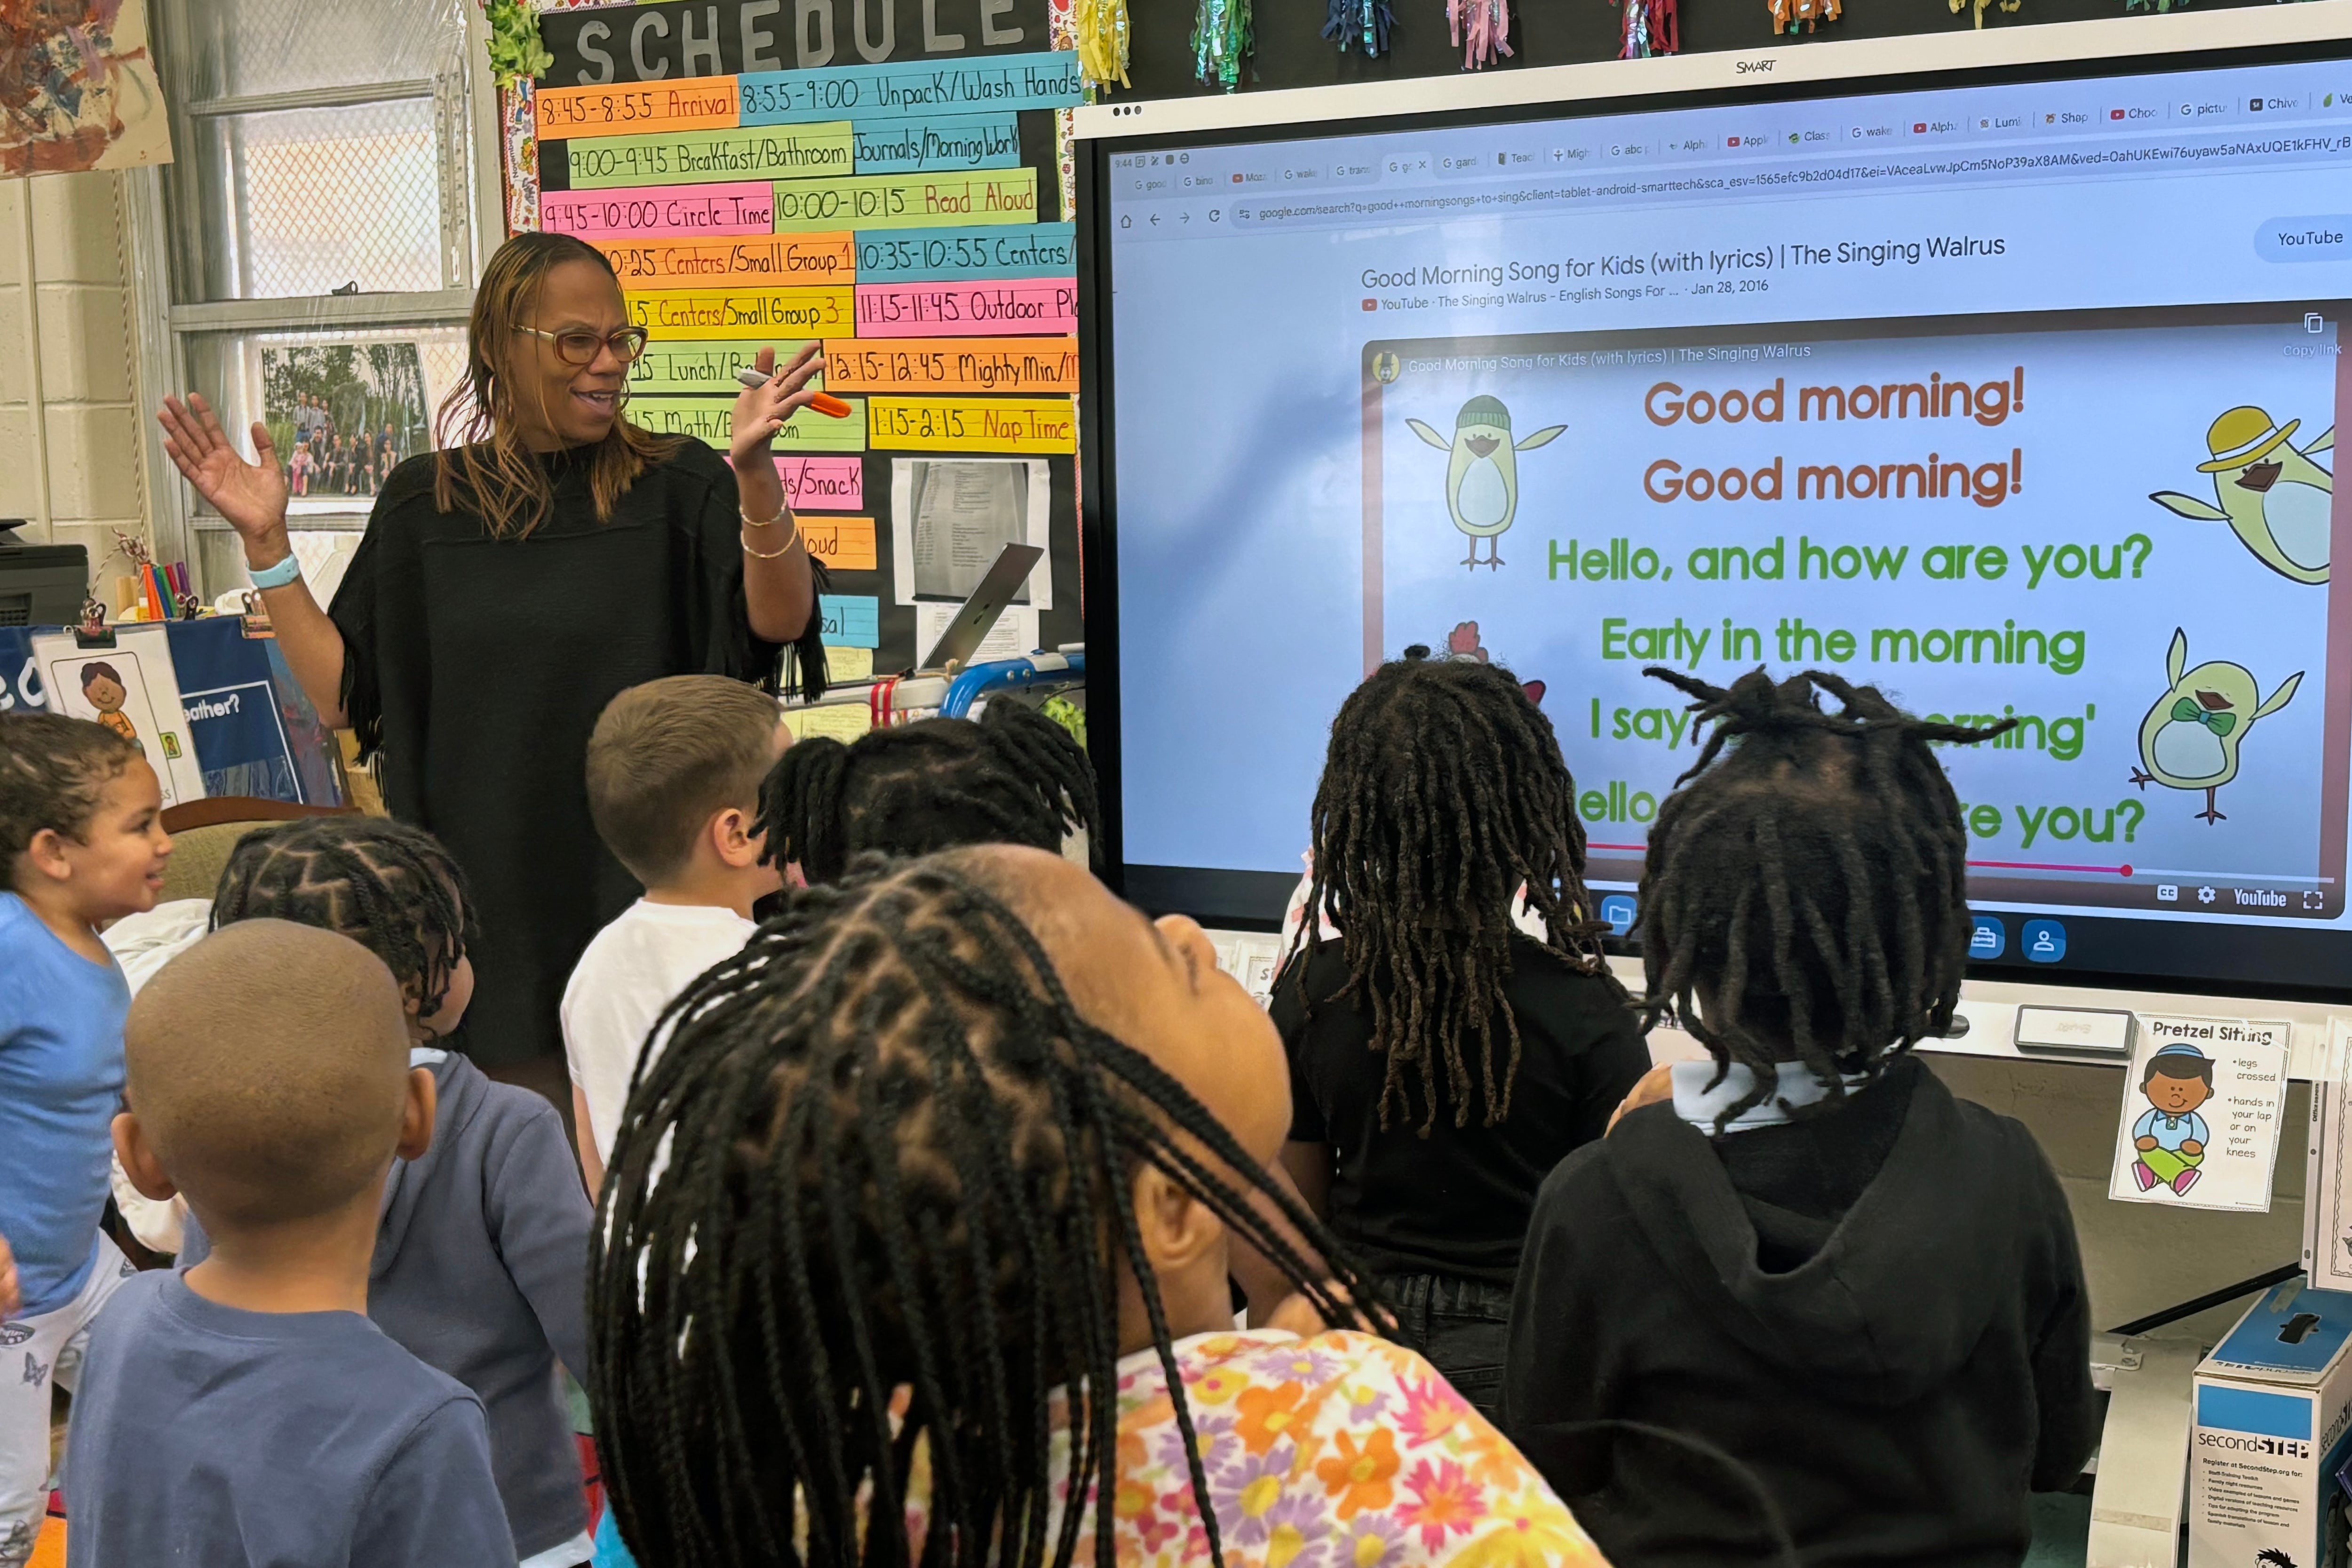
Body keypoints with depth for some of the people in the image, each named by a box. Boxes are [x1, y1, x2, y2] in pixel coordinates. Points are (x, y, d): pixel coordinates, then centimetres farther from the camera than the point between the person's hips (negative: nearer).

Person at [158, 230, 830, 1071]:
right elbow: (344, 696, 6)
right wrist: (265, 542, 1)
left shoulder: (677, 485, -2)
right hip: (480, 882, 2)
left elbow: (780, 623, -17)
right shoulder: (425, 500, 6)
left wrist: (753, 472, -31)